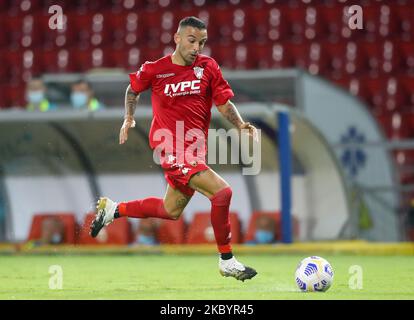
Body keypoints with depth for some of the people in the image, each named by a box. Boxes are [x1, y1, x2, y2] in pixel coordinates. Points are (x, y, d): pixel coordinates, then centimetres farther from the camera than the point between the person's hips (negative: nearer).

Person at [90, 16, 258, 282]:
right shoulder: (155, 70, -6)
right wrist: (129, 118, 3)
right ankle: (227, 261, -8)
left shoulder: (208, 67, 1)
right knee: (222, 192, -20)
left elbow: (224, 103, 1)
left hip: (195, 148, 6)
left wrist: (241, 125, -15)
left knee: (171, 211, 20)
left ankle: (113, 210, 41)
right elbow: (134, 89, 15)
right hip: (172, 148, -6)